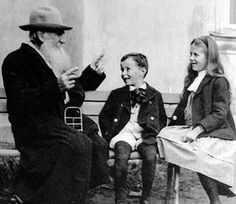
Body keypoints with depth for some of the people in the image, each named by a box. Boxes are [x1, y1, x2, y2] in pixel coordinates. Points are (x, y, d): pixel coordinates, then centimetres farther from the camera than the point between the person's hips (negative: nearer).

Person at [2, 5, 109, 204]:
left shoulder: (57, 59, 18)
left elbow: (73, 89, 26)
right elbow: (20, 101, -19)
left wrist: (92, 73, 12)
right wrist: (56, 87, -28)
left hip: (61, 118, 8)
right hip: (33, 123, -7)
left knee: (98, 144, -15)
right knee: (77, 144, -29)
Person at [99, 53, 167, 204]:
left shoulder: (155, 95, 14)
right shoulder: (117, 94, 16)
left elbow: (162, 119, 20)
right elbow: (104, 116, 20)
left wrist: (155, 133, 2)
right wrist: (109, 132, 4)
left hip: (146, 136, 0)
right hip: (123, 134, 0)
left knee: (151, 155, -33)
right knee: (122, 154, -34)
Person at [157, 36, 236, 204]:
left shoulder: (219, 82, -5)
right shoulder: (192, 79, 20)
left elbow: (220, 114, -14)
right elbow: (183, 106, 23)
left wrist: (197, 130, -24)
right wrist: (172, 126, 8)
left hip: (216, 134, -7)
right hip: (191, 130, 8)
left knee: (198, 154, -34)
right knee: (165, 136, -18)